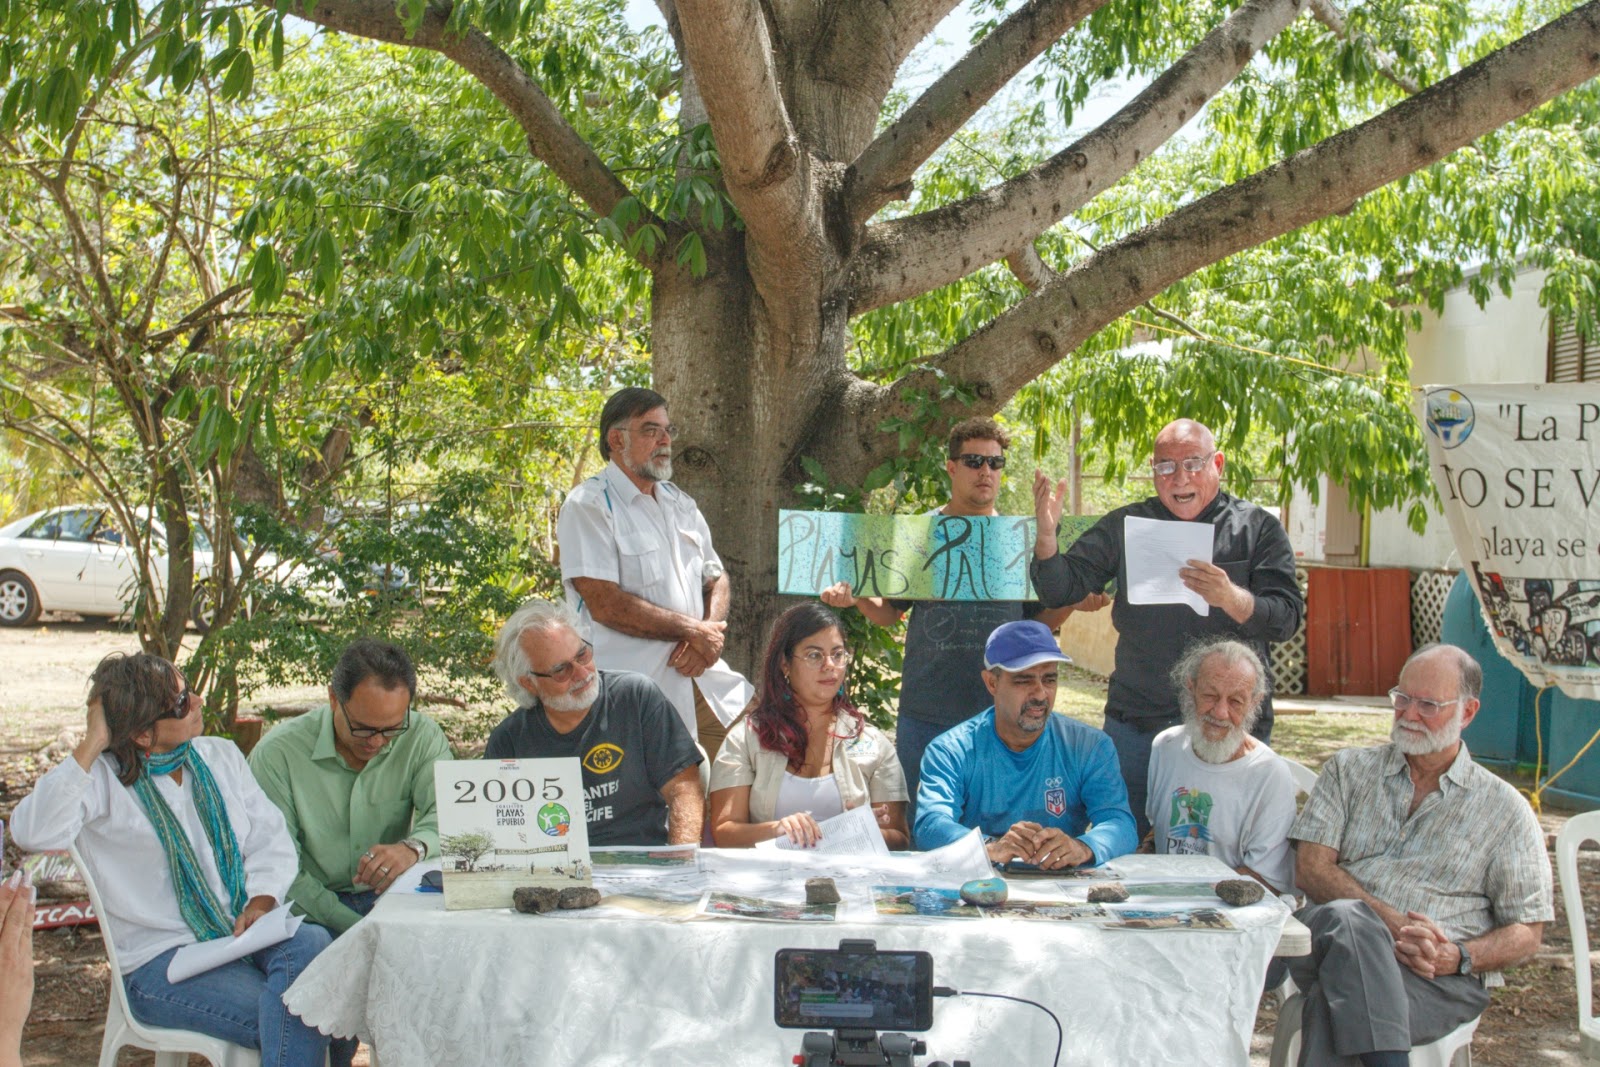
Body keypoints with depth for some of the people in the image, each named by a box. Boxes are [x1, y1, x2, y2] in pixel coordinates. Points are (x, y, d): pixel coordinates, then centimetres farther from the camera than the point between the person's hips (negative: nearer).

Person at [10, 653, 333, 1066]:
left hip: (242, 934, 6)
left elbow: (271, 841, 11)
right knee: (295, 1020, -30)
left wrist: (260, 903, -9)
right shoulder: (103, 777, -7)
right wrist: (91, 746, -22)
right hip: (159, 963, -6)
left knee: (312, 943, -30)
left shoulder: (221, 757, 12)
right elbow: (33, 833, -25)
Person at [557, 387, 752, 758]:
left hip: (700, 681, 7)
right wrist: (692, 630, -11)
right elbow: (605, 605, -16)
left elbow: (716, 578, 19)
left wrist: (710, 633, -4)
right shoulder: (589, 505, -6)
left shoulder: (681, 504, 19)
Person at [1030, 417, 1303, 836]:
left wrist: (1231, 598, -29)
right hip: (1138, 720, 2)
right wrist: (1046, 534, -14)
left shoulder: (1257, 529, 2)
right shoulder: (1125, 526, 8)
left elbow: (1287, 618, -8)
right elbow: (1060, 590, 5)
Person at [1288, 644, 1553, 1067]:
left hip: (1441, 979, -2)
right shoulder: (1349, 770, 17)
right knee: (1348, 920, -38)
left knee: (1336, 1003, -36)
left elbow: (1526, 933, 11)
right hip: (1330, 938, 2)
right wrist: (1391, 923, -13)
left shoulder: (1505, 810, 14)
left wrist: (1458, 957, -11)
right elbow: (1311, 869, 4)